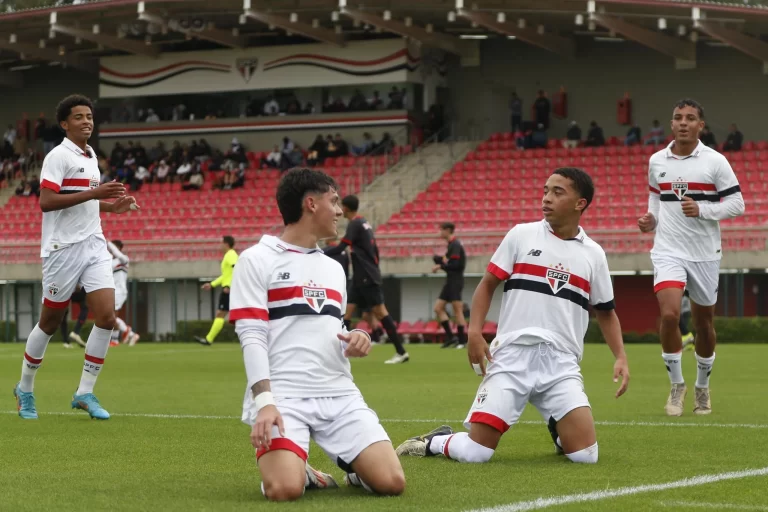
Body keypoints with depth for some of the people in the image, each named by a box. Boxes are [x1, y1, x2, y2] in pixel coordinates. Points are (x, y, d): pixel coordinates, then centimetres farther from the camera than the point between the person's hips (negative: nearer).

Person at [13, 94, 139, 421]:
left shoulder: (90, 156, 15)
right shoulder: (58, 156, -10)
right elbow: (46, 201, -21)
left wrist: (111, 206, 11)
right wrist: (94, 193, -25)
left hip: (94, 245, 7)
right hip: (63, 248, -7)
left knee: (106, 316, -8)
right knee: (50, 323, 4)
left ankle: (85, 393, 0)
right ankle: (25, 389, 22)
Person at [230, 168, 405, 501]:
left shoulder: (334, 268, 22)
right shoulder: (257, 260, 2)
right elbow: (252, 336, -7)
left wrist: (355, 339, 4)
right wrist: (264, 400, -21)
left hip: (340, 395, 5)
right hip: (282, 395, -5)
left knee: (392, 482, -13)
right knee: (284, 489, -30)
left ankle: (352, 463, 19)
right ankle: (297, 470, 6)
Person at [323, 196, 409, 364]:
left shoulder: (355, 224, -13)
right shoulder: (364, 223, 15)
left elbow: (340, 248, -21)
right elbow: (374, 249, 20)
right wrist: (374, 271, 26)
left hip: (367, 278, -9)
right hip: (361, 279, 9)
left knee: (379, 311, -7)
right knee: (347, 311, 3)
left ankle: (401, 352, -4)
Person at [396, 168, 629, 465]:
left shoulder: (593, 254, 10)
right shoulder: (521, 235, 6)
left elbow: (606, 312, 20)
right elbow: (488, 284, 10)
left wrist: (621, 357, 5)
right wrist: (474, 330, -6)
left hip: (561, 362, 1)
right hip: (512, 354, -1)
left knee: (585, 454, -15)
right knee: (474, 453, -13)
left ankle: (558, 429, 21)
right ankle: (433, 443, 22)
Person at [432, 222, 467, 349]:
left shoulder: (455, 245, -13)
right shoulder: (451, 244, 17)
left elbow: (455, 265, -20)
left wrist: (440, 266, -11)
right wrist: (441, 260, -1)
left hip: (455, 281, -10)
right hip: (450, 281, 10)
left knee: (457, 310, -8)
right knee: (438, 308, 7)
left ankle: (462, 341, -6)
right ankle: (450, 337, 8)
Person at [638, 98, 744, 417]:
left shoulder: (715, 161, -6)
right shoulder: (657, 161, 4)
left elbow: (737, 204, -5)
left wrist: (701, 210, -19)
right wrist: (652, 220, 1)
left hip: (705, 253, -1)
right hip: (668, 250, 1)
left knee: (704, 323, 9)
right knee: (669, 314, -19)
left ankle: (702, 387, 29)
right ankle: (676, 385, -2)